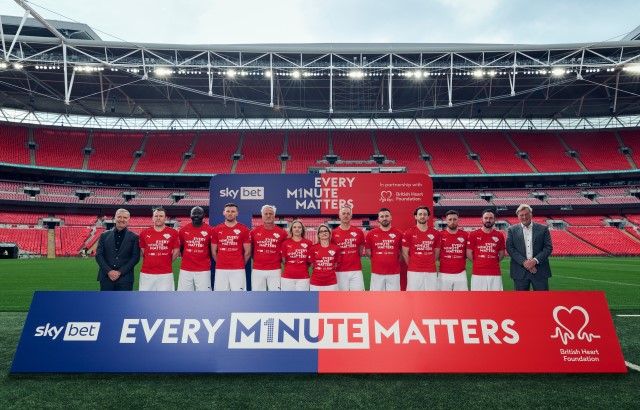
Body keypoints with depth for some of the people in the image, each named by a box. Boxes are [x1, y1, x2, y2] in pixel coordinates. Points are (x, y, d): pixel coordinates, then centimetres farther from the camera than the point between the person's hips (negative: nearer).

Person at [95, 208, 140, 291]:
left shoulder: (134, 237, 3)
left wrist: (120, 272, -10)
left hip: (125, 279, -2)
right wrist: (109, 271, -8)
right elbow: (98, 255, 4)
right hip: (106, 277, 2)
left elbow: (135, 257, -3)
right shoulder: (104, 235, 9)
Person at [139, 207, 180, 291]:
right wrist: (150, 262, 10)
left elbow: (176, 252, 5)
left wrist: (167, 263, 6)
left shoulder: (173, 233, 0)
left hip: (166, 274, -1)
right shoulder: (144, 233, 4)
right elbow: (141, 251, 13)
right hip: (146, 273, 2)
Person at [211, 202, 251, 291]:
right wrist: (221, 263, 13)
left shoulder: (244, 230, 0)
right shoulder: (216, 230, 7)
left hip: (238, 270, -2)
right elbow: (214, 252, 12)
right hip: (220, 270, 2)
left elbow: (247, 252, 4)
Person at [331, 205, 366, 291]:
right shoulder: (333, 233, 0)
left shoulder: (359, 232, 4)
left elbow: (361, 250, 14)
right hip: (340, 271, -1)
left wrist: (354, 260, 7)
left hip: (356, 271, 1)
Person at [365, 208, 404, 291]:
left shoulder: (399, 233, 0)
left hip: (394, 272, 0)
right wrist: (377, 260, 8)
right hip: (377, 272, 0)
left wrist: (396, 261, 5)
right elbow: (367, 250, 9)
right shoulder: (371, 234, 0)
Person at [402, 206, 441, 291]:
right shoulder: (409, 233, -2)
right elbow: (405, 254, 3)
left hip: (431, 272, 3)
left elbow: (436, 253, 15)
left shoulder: (435, 233, 6)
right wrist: (412, 266, 8)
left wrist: (429, 264, 14)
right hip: (414, 272, -2)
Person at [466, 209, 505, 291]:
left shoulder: (499, 236, 7)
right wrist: (478, 263, 8)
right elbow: (469, 253, 4)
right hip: (477, 274, -2)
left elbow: (501, 254, 17)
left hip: (495, 274, 2)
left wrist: (493, 263, 10)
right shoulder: (473, 235, 1)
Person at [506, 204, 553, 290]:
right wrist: (524, 262, -15)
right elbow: (510, 248, -3)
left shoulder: (543, 229, 6)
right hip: (520, 272, 0)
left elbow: (548, 247, 0)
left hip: (539, 271, 0)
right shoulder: (512, 230, 5)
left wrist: (535, 260, -14)